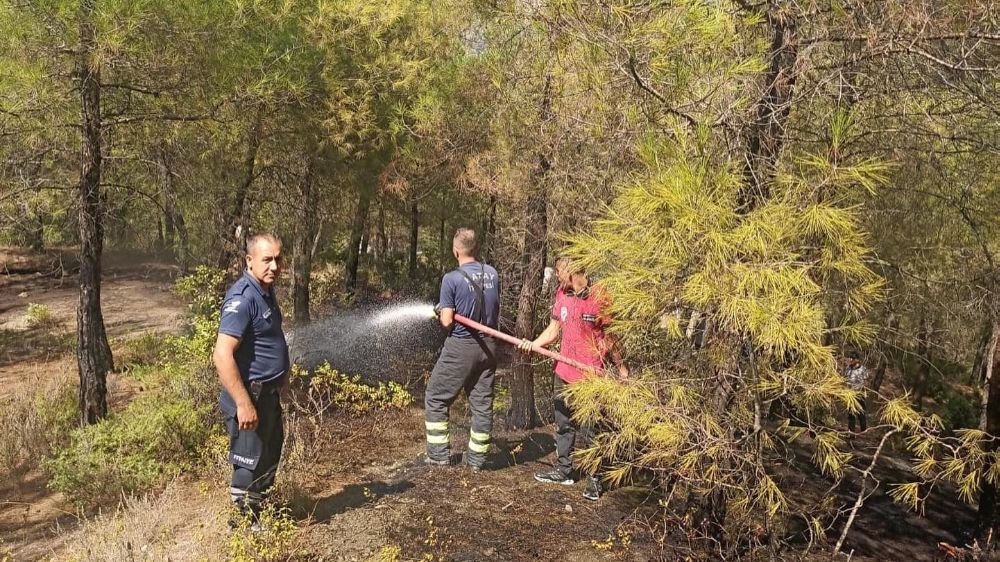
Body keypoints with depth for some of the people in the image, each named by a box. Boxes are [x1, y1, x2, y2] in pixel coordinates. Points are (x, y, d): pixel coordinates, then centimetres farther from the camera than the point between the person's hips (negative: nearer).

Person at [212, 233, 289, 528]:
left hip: (268, 393, 10)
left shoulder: (265, 290, 7)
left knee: (270, 458, 24)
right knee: (250, 467, 4)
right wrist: (244, 404, -29)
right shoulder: (243, 298, -24)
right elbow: (222, 356, -30)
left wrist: (282, 372, 23)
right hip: (249, 395, -10)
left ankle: (258, 515, 44)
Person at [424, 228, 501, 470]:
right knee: (482, 402, 11)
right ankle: (477, 457, 18)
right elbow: (496, 313, 10)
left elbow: (447, 321, -14)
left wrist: (440, 312, 6)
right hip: (488, 346, 5)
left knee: (436, 398, 10)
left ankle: (439, 453, 12)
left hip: (460, 347, -5)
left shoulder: (452, 279, -15)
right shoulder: (492, 274, 2)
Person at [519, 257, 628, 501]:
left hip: (589, 376, -7)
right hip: (563, 371, 7)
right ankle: (563, 470, 32)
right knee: (563, 423, 18)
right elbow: (553, 329, 9)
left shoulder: (599, 297, -14)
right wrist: (533, 343, -8)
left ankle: (594, 479, 15)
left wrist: (621, 366, -2)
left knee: (589, 429, 0)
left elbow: (609, 335, -6)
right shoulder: (562, 294, 5)